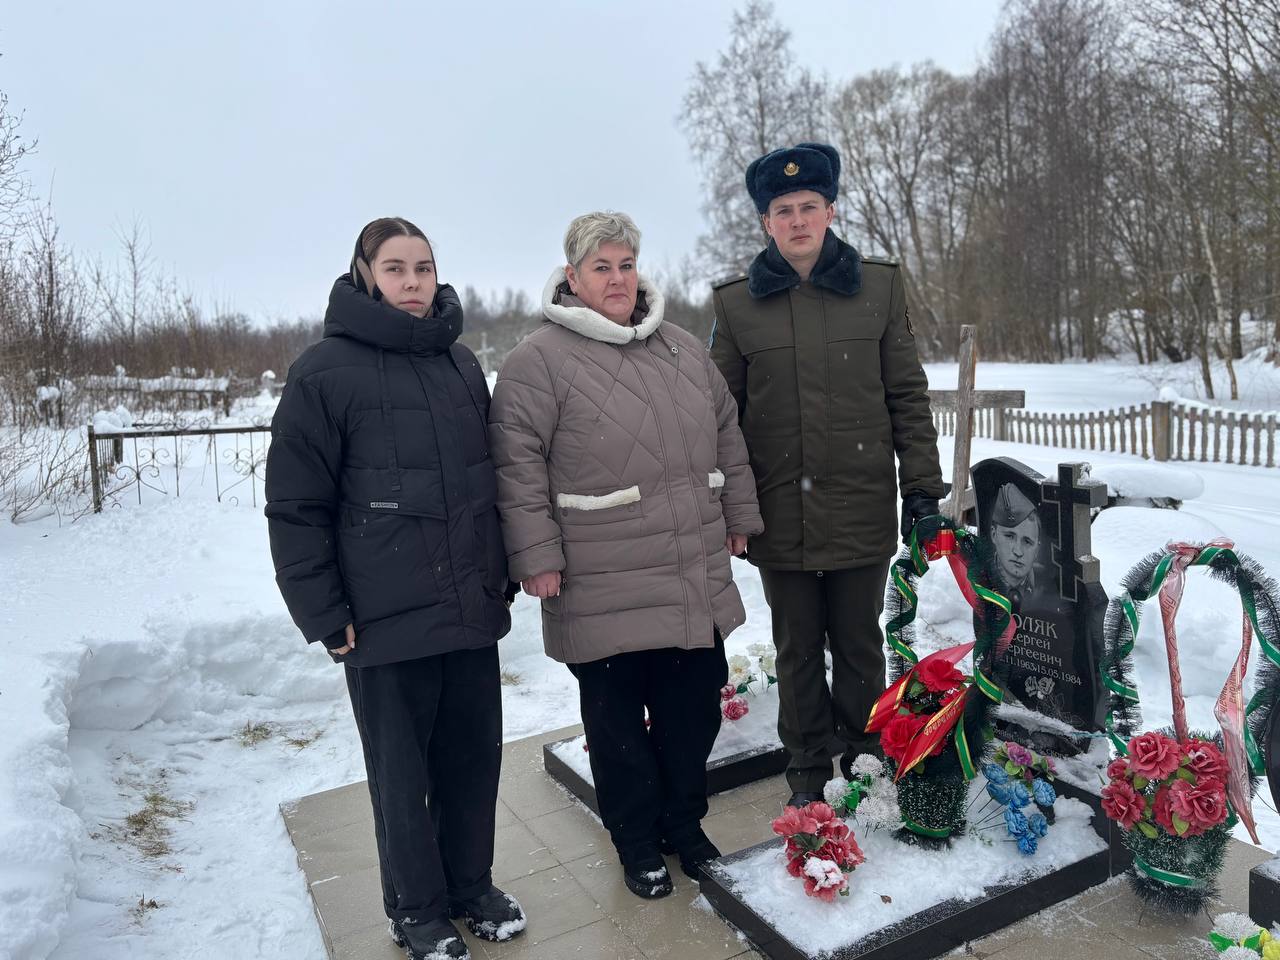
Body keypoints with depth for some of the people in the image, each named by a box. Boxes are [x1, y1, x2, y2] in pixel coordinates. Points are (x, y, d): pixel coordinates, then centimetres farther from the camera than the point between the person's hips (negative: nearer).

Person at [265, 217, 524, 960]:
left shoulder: (460, 362, 9)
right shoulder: (326, 371, -7)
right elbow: (296, 506, -8)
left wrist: (504, 574, 15)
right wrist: (324, 614, -9)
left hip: (472, 608, 5)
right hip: (386, 618, -4)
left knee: (475, 757, 15)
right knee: (403, 771, 11)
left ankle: (472, 884, 37)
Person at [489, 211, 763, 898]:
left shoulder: (684, 350, 12)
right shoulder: (540, 360, -7)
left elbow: (727, 435, 19)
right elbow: (517, 464, -10)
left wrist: (738, 516, 17)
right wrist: (535, 556, -13)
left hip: (696, 582, 5)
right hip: (603, 593, -5)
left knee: (694, 709, 16)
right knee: (619, 722, 10)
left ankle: (685, 821, 39)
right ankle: (637, 842, 32)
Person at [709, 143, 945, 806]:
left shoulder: (879, 287, 3)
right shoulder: (736, 303, 2)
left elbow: (907, 396, 5)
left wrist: (922, 487, 1)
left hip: (862, 507, 0)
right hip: (781, 513, 0)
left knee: (859, 645, 12)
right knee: (797, 649, 12)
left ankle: (864, 760, 32)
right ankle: (808, 771, 30)